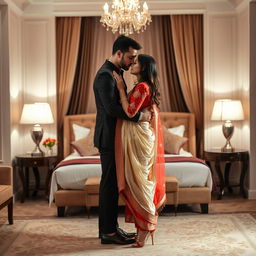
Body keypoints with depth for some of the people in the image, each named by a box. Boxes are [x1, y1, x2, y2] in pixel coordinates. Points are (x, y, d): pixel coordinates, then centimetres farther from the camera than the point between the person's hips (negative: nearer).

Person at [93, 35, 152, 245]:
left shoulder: (115, 73, 16)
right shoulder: (105, 75, -16)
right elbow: (111, 107, -27)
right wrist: (139, 116, -24)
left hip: (113, 137, 10)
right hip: (109, 138, -10)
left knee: (113, 183, 13)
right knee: (110, 183, -4)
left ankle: (110, 227, 22)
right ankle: (108, 232, 6)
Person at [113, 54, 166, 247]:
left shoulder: (142, 87, -14)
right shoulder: (148, 87, 15)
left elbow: (130, 112, -18)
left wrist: (121, 88, -12)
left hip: (138, 138, -10)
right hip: (143, 137, 10)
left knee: (138, 180, -4)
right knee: (143, 180, 12)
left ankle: (144, 228, 4)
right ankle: (145, 225, 21)